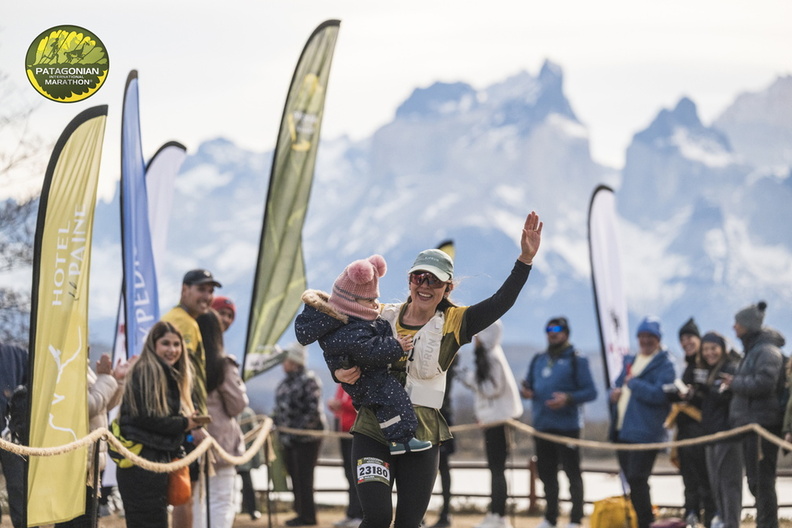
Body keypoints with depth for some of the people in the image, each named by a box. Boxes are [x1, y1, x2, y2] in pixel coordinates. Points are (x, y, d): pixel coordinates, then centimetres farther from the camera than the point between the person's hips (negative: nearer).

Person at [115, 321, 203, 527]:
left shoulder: (170, 375, 20)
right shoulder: (145, 371, -10)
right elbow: (145, 417, -19)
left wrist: (192, 422, 2)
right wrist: (183, 424, -10)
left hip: (160, 460, 10)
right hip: (143, 461, -10)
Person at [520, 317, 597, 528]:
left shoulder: (577, 360, -2)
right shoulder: (538, 360, 16)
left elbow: (590, 392, -7)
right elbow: (529, 385, 23)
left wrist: (568, 398, -22)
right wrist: (525, 391, -1)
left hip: (567, 426, -6)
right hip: (542, 426, 6)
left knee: (572, 473, -4)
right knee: (546, 473, 11)